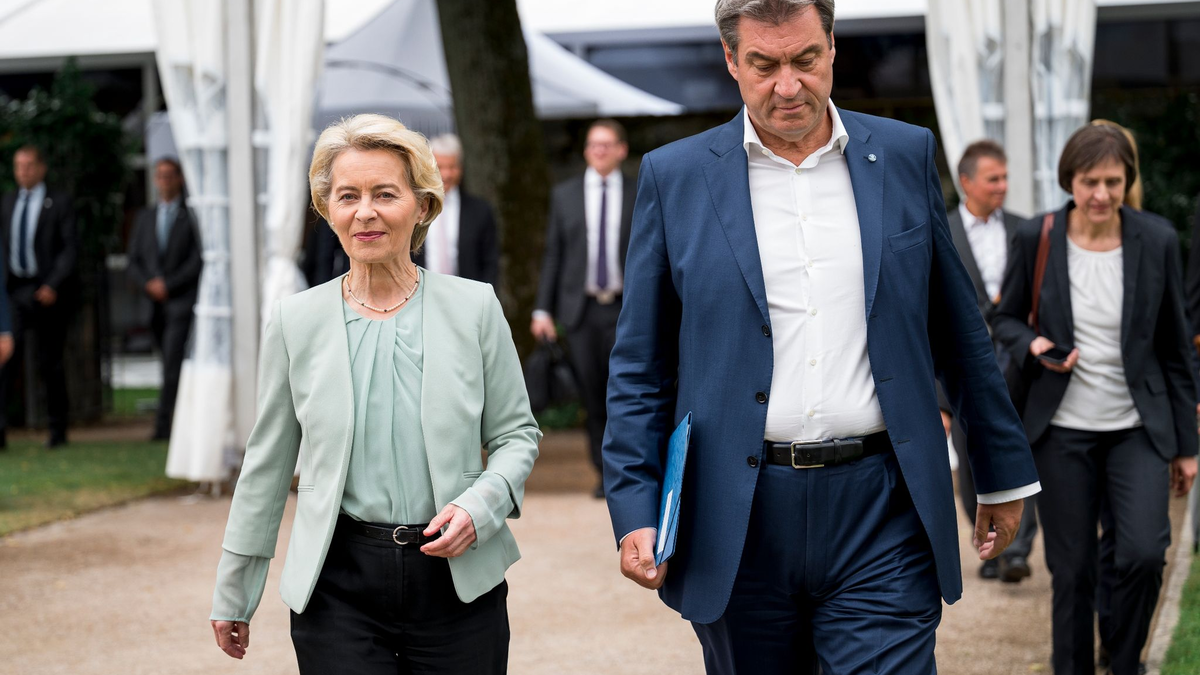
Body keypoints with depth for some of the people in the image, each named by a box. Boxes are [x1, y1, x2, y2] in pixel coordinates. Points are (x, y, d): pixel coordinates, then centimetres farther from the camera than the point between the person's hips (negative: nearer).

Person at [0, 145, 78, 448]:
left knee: (49, 360, 3)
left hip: (47, 291, -3)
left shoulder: (59, 203, -1)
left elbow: (70, 248, -6)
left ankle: (57, 430, 16)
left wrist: (52, 286, -16)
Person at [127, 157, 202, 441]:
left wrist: (168, 284, -11)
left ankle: (164, 424, -18)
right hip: (155, 303, 5)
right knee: (172, 366, 8)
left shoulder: (192, 216, 1)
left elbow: (198, 260, -6)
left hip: (182, 301, -5)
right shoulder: (145, 217, 16)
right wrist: (149, 285, -5)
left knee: (173, 364, -14)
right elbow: (134, 262, 13)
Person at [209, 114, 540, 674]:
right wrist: (233, 595, 12)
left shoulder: (474, 307, 1)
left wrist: (479, 506, -12)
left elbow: (516, 434, 8)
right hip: (339, 588, 0)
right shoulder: (294, 321, 3)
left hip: (458, 582, 0)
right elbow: (268, 462, 9)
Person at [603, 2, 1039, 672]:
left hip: (880, 516, 0)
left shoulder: (906, 156, 7)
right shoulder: (674, 177, 3)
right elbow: (642, 368, 5)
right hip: (739, 523, 0)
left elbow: (962, 335, 13)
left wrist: (1005, 476, 17)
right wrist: (635, 510, -4)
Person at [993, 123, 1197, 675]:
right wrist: (1032, 347, -14)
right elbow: (1005, 317, 10)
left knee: (1145, 555, -15)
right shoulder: (1036, 239, -5)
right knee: (1072, 572, 4)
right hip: (1062, 431, 0)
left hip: (1138, 428, 0)